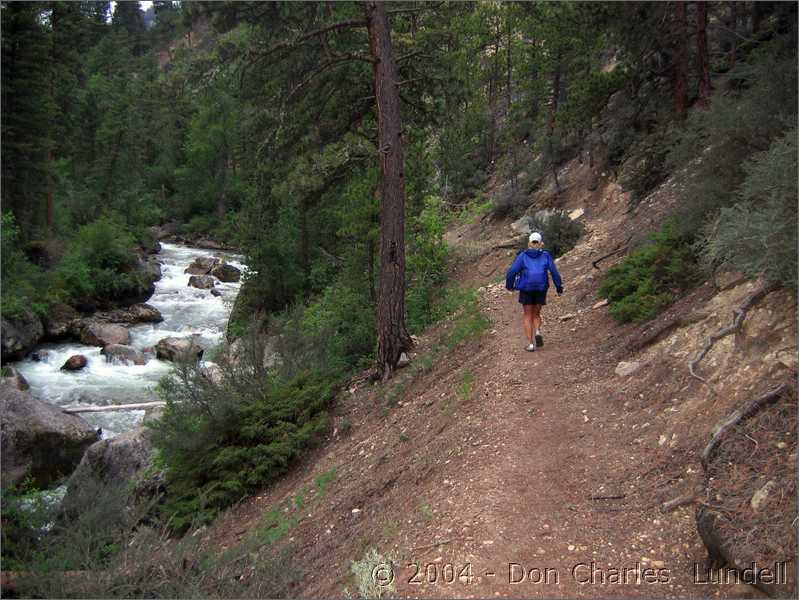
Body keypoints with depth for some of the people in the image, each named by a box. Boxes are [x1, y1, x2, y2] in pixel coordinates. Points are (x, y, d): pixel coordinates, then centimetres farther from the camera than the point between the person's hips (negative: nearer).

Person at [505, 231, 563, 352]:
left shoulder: (523, 255, 2)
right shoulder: (546, 255, 5)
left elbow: (512, 271, -5)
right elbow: (554, 272, -2)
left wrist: (509, 285, 10)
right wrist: (559, 288, 7)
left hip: (526, 289, -1)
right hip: (541, 289, 1)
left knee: (527, 316, 10)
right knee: (536, 314, 19)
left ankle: (531, 344, 0)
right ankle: (537, 332, -10)